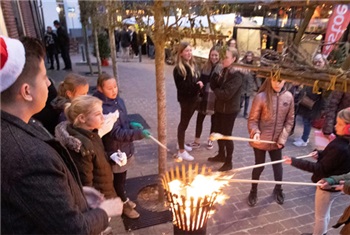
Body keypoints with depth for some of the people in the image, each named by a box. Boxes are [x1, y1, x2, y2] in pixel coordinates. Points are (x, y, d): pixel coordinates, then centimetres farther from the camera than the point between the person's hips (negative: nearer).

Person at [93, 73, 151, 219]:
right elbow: (116, 133, -29)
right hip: (115, 151, -7)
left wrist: (132, 124, -4)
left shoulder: (117, 100, 0)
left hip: (124, 147, 7)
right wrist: (139, 134, -35)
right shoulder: (102, 109, -27)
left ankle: (123, 198, 47)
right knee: (119, 179, 14)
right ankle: (123, 205, 36)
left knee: (122, 177, 25)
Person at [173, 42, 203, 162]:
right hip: (185, 100, -7)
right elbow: (181, 87, -21)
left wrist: (199, 84, -4)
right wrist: (196, 86, -26)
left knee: (185, 122, 20)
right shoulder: (178, 69, -17)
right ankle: (181, 151, 14)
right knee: (183, 123, 2)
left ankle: (181, 144, 38)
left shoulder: (193, 64, 6)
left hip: (194, 98, 7)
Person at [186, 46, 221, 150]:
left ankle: (210, 140, 30)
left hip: (216, 99, -3)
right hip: (204, 97, 4)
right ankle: (197, 141, 20)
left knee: (214, 120, 12)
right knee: (199, 118, 7)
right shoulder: (205, 66, 5)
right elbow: (201, 81, 7)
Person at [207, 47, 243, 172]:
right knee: (218, 132, 19)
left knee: (227, 135, 3)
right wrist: (216, 77, -15)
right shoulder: (223, 71, 6)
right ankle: (221, 154, 40)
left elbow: (226, 94, -26)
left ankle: (228, 162, 20)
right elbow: (214, 85, 5)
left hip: (230, 110, -8)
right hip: (220, 107, 8)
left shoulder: (236, 75, -20)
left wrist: (216, 90, -8)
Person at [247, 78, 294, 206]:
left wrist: (282, 138, -5)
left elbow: (290, 120, 2)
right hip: (261, 140, -3)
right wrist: (255, 132, -29)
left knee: (277, 165, 20)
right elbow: (252, 119, -12)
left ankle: (278, 189, 47)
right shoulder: (261, 97, -17)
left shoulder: (288, 97, -6)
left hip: (277, 140, 3)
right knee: (259, 166, 13)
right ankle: (253, 191, 37)